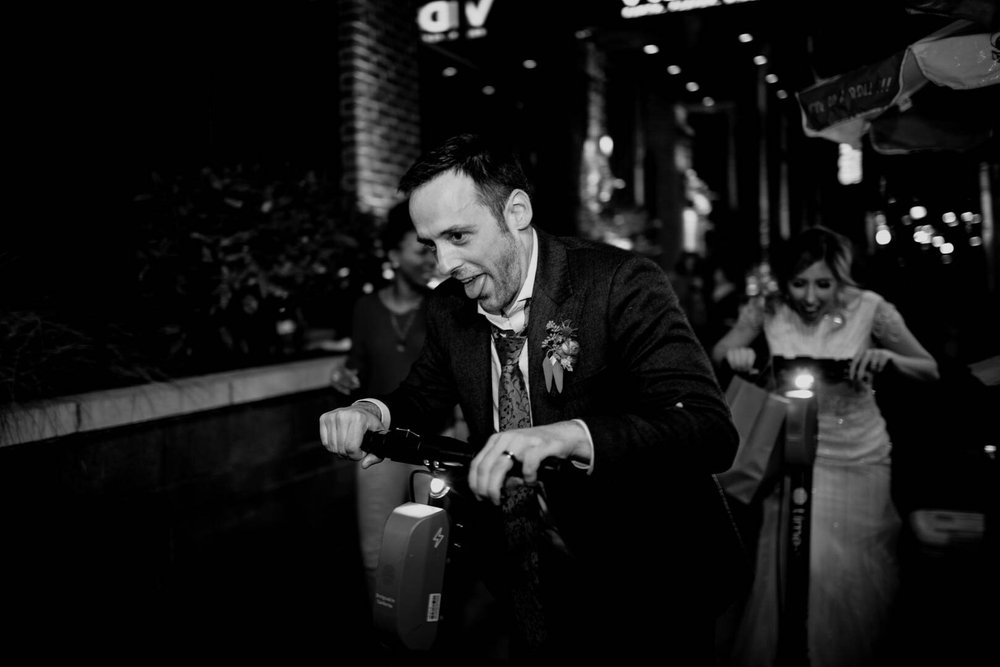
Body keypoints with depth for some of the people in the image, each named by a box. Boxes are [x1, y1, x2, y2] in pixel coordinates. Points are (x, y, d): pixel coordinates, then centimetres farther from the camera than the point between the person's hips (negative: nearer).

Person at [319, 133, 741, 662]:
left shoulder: (622, 284, -21)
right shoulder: (448, 307, -3)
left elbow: (712, 430, -30)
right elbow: (422, 396, 14)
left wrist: (568, 436, -44)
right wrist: (373, 413, -10)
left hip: (635, 584, -4)